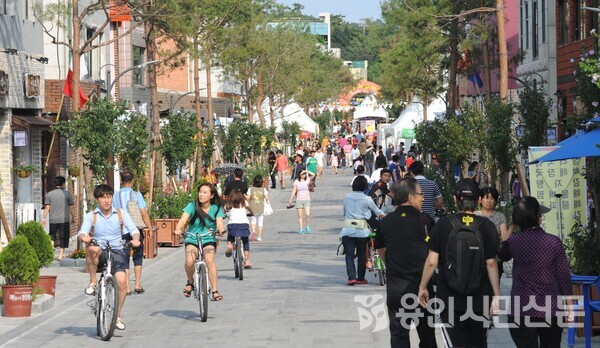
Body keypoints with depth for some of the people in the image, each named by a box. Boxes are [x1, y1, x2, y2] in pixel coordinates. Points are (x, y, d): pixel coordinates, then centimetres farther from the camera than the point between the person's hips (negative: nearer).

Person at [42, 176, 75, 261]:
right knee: (63, 237, 6)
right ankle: (60, 255, 4)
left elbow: (47, 207, 0)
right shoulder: (67, 194, -3)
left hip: (53, 219, 2)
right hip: (64, 219, -2)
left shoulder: (49, 194, 2)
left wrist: (44, 218, 7)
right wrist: (73, 217, 10)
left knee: (52, 236, 15)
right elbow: (71, 207, 0)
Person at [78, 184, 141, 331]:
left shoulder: (121, 213, 6)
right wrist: (84, 237, -36)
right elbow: (82, 232, -11)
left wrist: (135, 239, -28)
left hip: (116, 251, 1)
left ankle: (118, 316, -4)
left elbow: (133, 229, -5)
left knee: (122, 281, -22)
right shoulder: (91, 216, 3)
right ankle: (93, 282, -20)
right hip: (99, 254, -1)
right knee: (92, 248, -39)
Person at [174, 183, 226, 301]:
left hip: (209, 239, 0)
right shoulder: (192, 206, -6)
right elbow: (183, 220, -17)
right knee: (189, 261, -27)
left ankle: (215, 291, -24)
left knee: (209, 259, -30)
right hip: (192, 239, 0)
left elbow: (219, 223, -14)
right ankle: (190, 282, 5)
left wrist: (221, 229, -39)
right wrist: (178, 229, -39)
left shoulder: (216, 208, -3)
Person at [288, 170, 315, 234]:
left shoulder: (307, 180, 3)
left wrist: (307, 171, -13)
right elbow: (293, 191, 6)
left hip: (307, 200, -1)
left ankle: (308, 227, 5)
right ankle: (301, 229, 5)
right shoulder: (296, 182, 4)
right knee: (300, 216, 0)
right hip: (299, 200, 1)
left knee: (308, 214, -13)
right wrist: (290, 201, 4)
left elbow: (313, 175, -11)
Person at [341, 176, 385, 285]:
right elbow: (376, 210, 13)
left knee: (349, 254, 1)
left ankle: (351, 277, -11)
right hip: (362, 230, -1)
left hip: (347, 229, 1)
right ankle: (360, 278, 17)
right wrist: (383, 214, 34)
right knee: (362, 255, 11)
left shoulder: (346, 197, 5)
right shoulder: (367, 199, -3)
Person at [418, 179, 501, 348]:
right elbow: (491, 264, -8)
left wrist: (422, 287, 5)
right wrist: (497, 295, -2)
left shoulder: (443, 225, -7)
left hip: (450, 298, -1)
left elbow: (431, 261, -8)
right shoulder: (487, 226, -6)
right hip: (480, 299, 1)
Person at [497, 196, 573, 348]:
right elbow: (564, 276, -2)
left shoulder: (514, 241, -6)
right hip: (551, 310, 1)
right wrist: (570, 307, 8)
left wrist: (512, 227, 14)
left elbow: (502, 255, 18)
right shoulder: (554, 242, -6)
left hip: (521, 311, -1)